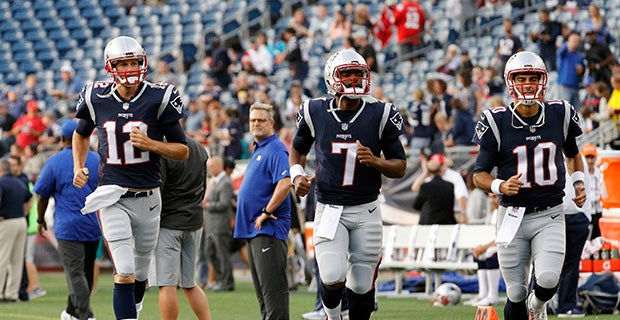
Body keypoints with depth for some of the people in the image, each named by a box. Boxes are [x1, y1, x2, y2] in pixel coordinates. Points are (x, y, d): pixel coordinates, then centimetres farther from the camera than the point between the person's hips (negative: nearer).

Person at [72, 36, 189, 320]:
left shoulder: (158, 99, -6)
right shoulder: (97, 99, -1)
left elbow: (183, 151, -1)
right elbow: (81, 134, 21)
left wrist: (151, 144, -18)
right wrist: (78, 167, 6)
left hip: (147, 197, 1)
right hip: (113, 197, -1)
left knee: (140, 272, 14)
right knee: (124, 273, -13)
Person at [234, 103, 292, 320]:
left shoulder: (275, 150, -12)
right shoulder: (258, 150, 19)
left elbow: (284, 183, -26)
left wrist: (266, 212, -20)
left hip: (268, 228, -10)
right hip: (253, 229, 10)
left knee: (272, 286, -12)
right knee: (261, 287, 12)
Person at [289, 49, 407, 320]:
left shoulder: (380, 115, -4)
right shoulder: (315, 113, -1)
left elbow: (400, 166, 1)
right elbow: (297, 150, 18)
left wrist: (375, 161, -19)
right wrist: (297, 175, -1)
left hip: (366, 211, 1)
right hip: (329, 209, -1)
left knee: (362, 286, 4)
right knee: (333, 278, -15)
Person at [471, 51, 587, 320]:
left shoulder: (560, 114, 1)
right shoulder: (497, 122, -6)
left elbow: (572, 154, 22)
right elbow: (479, 174, -1)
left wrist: (578, 181, 6)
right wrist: (500, 186, -20)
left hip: (549, 216, 1)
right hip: (513, 215, -1)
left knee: (548, 279, -19)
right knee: (515, 293, 2)